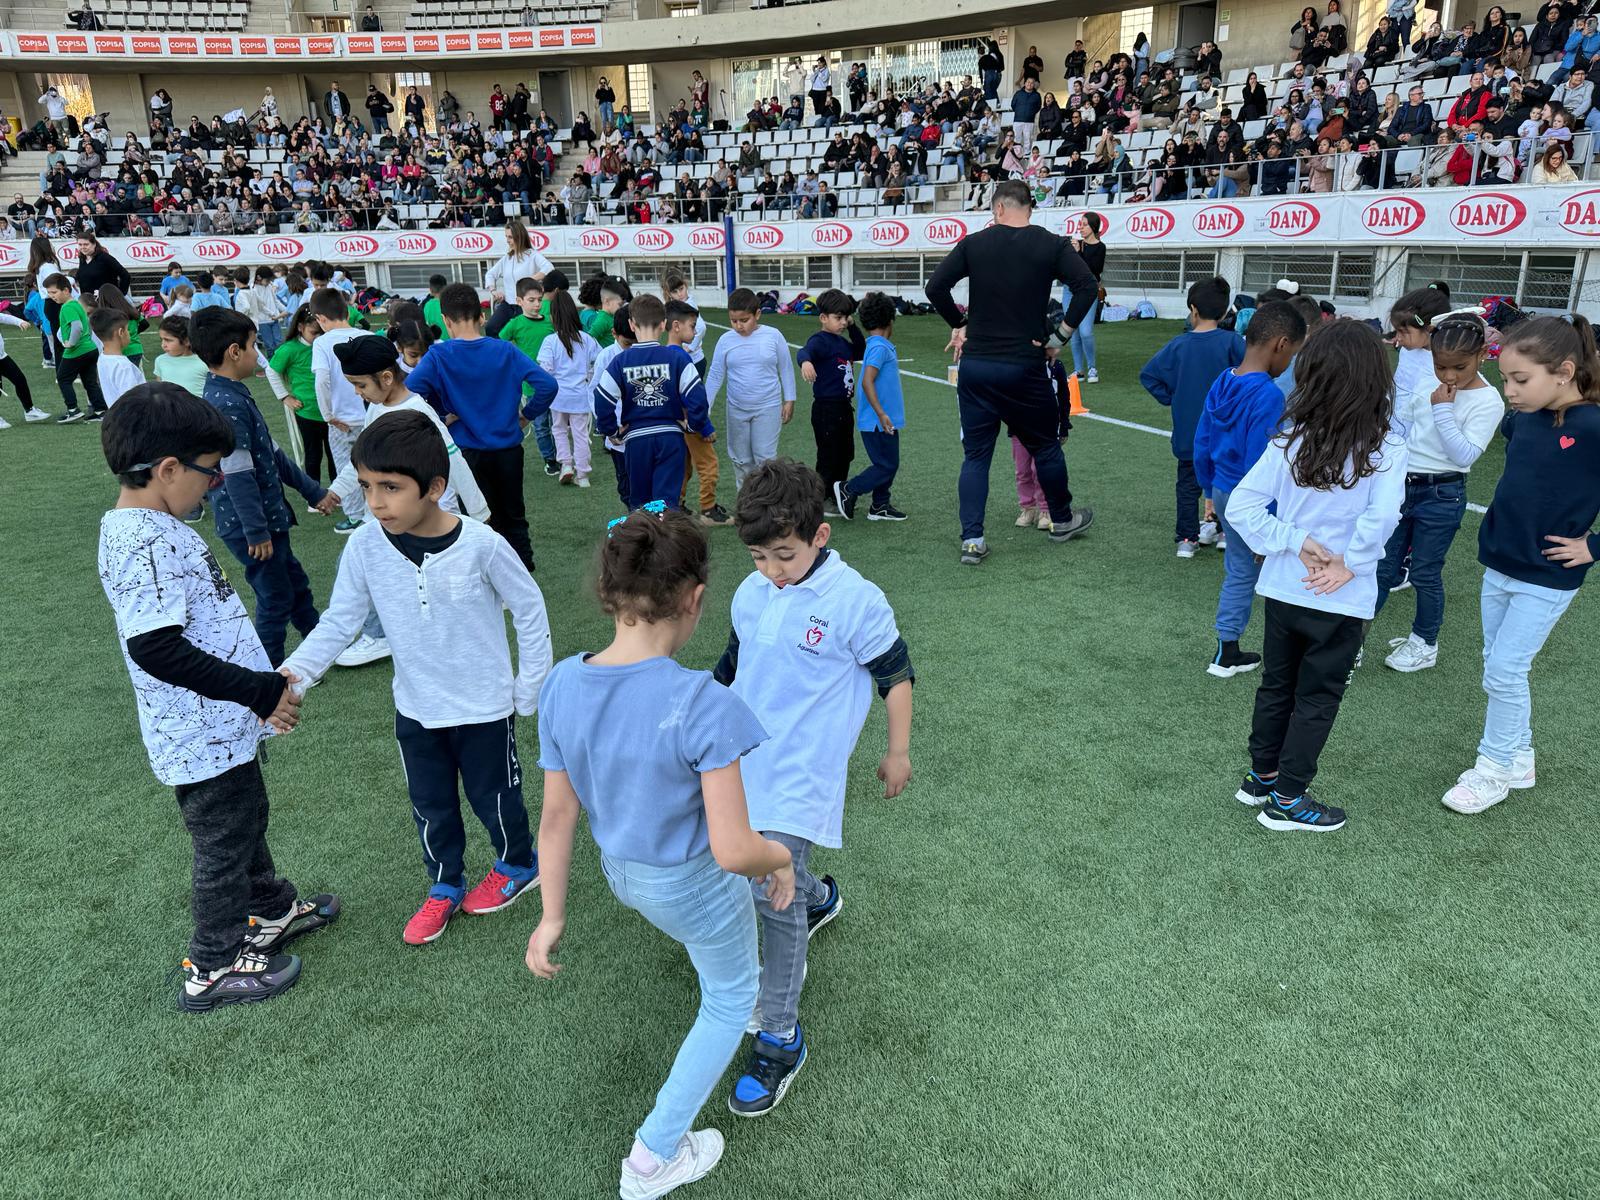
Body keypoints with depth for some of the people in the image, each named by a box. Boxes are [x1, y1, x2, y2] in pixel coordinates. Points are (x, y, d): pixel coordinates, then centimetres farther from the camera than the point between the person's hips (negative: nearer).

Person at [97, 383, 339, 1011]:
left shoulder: (155, 527, 5)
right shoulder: (143, 544, -27)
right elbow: (156, 649, -32)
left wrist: (262, 685, 18)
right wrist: (260, 690, -27)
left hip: (225, 723, 10)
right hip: (202, 736, -10)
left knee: (247, 818, 26)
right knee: (224, 845, 9)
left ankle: (272, 910, 48)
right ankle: (214, 968, 28)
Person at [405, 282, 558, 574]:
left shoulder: (438, 356, -10)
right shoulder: (505, 350, -7)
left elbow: (407, 392, -22)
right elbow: (547, 385, -13)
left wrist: (438, 416, -8)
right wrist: (527, 414, 0)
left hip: (469, 453, -1)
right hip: (508, 449, 2)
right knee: (514, 518, 17)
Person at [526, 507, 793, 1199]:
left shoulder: (562, 687, -17)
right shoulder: (703, 705, -35)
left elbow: (557, 816, -8)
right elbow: (734, 850, -32)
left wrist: (553, 915, 3)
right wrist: (780, 857, -10)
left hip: (621, 874, 6)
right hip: (695, 885, -5)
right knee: (730, 1000, 24)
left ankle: (762, 974, 67)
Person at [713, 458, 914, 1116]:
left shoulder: (854, 601, -17)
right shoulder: (751, 594, 1)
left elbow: (896, 675, -6)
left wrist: (898, 753, 1)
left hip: (802, 771, -7)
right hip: (744, 760, 7)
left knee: (773, 892, -11)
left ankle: (780, 1038, 6)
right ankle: (818, 897, 55)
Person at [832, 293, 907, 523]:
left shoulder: (880, 346, 12)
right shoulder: (879, 347, -17)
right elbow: (867, 382, -26)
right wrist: (882, 414, -28)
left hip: (885, 420, 10)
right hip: (878, 422, -10)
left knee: (889, 464, 14)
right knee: (886, 466, -5)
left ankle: (879, 507, 21)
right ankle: (848, 491, 2)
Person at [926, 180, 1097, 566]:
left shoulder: (974, 243, 1)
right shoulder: (1052, 245, -1)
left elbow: (935, 287, -2)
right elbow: (1087, 287, -12)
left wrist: (959, 325, 9)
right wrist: (1063, 332, -3)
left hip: (974, 365, 1)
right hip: (1024, 368, -1)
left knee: (975, 454, 9)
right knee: (1045, 445, 17)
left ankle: (971, 539, 1)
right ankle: (1062, 520, 34)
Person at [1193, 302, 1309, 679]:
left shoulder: (1223, 383, 2)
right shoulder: (1268, 396, -23)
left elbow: (1202, 445, 10)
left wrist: (1211, 492, 22)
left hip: (1224, 494, 8)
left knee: (1239, 574, 18)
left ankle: (1227, 653, 23)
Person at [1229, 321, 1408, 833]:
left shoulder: (1290, 440, -7)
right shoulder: (1386, 450, -15)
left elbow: (1240, 506, -13)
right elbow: (1381, 517, -31)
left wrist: (1296, 542, -10)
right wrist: (1351, 564, -17)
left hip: (1282, 591, 3)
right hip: (1340, 602, -3)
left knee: (1275, 686, 20)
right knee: (1317, 698, 11)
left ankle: (1262, 777, 34)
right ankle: (1286, 800, 20)